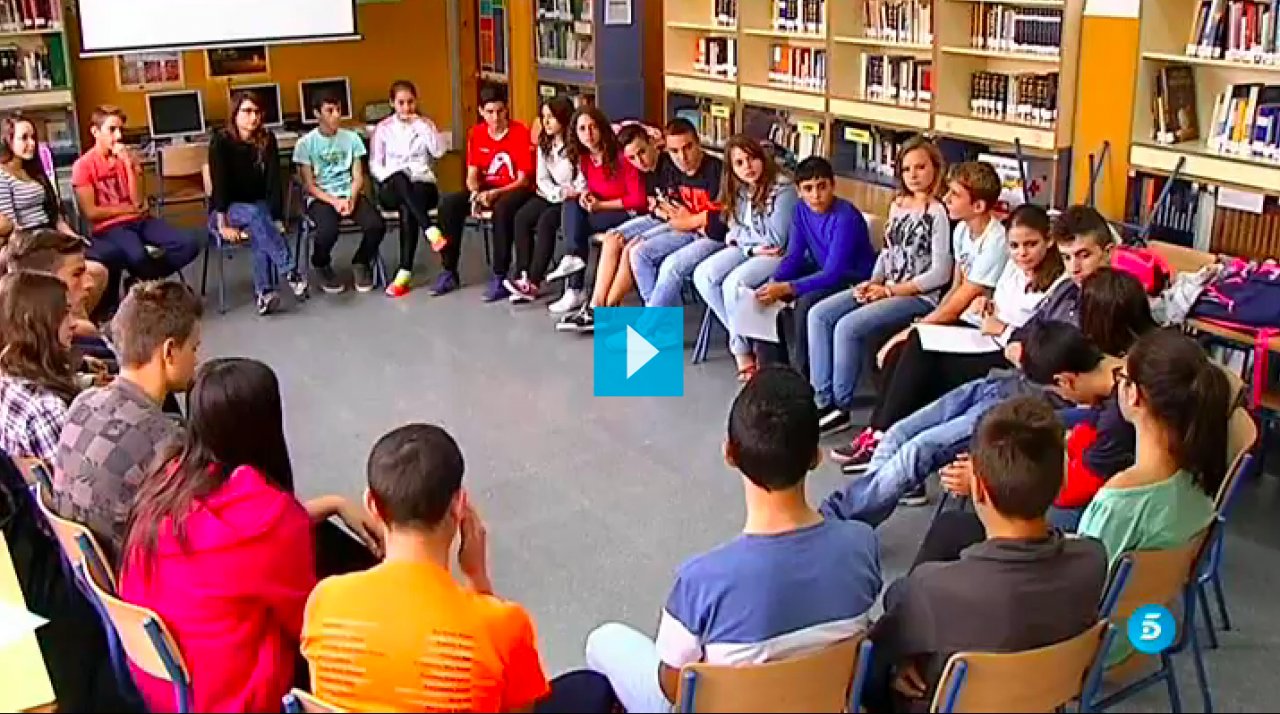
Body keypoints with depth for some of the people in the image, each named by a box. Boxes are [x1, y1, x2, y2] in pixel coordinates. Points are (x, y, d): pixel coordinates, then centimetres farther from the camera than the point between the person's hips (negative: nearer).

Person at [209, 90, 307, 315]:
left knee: (260, 232, -33)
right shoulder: (221, 141, -13)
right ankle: (290, 272, -44)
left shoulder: (267, 140, -4)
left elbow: (274, 181, -9)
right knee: (255, 213, -36)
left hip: (259, 206, 2)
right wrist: (223, 224, -25)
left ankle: (264, 293, -43)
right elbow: (219, 183, -18)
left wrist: (277, 219, -20)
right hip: (228, 210, -2)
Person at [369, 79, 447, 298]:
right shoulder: (383, 128, 11)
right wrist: (392, 177, -13)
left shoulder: (426, 124, 12)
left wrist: (421, 125, -7)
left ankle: (405, 272, -41)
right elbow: (374, 165, 7)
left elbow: (439, 152, -5)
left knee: (407, 208, -36)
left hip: (423, 185, 0)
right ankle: (430, 230, -51)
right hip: (392, 188, 0)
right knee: (400, 178, -38)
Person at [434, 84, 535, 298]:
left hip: (516, 189, -5)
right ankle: (449, 273, -10)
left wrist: (495, 193, -28)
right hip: (486, 188, 6)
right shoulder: (476, 134, 2)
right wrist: (475, 193, -20)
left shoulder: (521, 133, -13)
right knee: (448, 204, -18)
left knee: (502, 209, -39)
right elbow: (472, 174, 3)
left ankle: (499, 276, -31)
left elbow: (523, 179, -15)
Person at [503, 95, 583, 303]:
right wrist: (558, 193, -12)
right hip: (551, 195, 7)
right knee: (521, 218, -17)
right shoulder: (544, 144, 10)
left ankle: (534, 282, -26)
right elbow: (542, 179, 4)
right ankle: (523, 275, -18)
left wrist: (568, 194, -21)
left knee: (545, 221, -29)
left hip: (574, 198, -7)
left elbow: (583, 181, -17)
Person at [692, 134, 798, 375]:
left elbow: (775, 241, -19)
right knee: (703, 275, -16)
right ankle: (740, 334, -5)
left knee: (733, 284, -29)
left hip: (779, 255, -7)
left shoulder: (783, 189, -18)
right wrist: (751, 248, -16)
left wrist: (739, 235, -7)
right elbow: (734, 232, 5)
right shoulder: (738, 189, 3)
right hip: (747, 249, 7)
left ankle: (740, 345, -5)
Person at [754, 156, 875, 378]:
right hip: (823, 272, 8)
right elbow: (794, 256, -2)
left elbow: (833, 274, -32)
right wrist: (773, 283, -22)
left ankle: (802, 373, -16)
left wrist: (785, 288, -38)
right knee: (769, 294, -7)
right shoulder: (802, 210, -4)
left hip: (855, 279, -8)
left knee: (806, 303, -31)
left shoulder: (846, 217, -27)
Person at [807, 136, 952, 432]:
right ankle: (823, 398, -7)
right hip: (884, 289, 8)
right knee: (819, 315, -8)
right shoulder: (898, 206, 14)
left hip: (919, 296, -8)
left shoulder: (939, 213, -10)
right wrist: (873, 282, 0)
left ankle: (841, 405, -9)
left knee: (848, 327, -26)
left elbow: (940, 274, -14)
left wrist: (890, 290, -14)